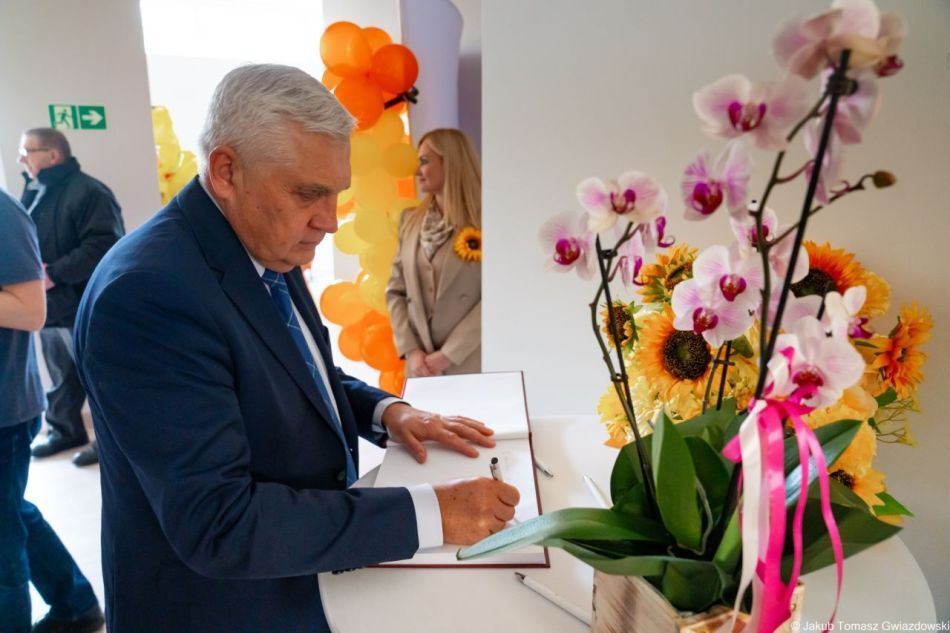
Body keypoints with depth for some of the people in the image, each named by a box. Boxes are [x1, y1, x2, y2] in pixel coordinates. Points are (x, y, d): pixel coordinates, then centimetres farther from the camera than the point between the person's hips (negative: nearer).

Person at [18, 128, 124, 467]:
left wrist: (55, 273, -23)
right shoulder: (34, 192, 15)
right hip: (50, 307, 9)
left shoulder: (87, 191, -14)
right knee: (62, 375, 20)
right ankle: (64, 430, 35)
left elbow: (103, 245, -24)